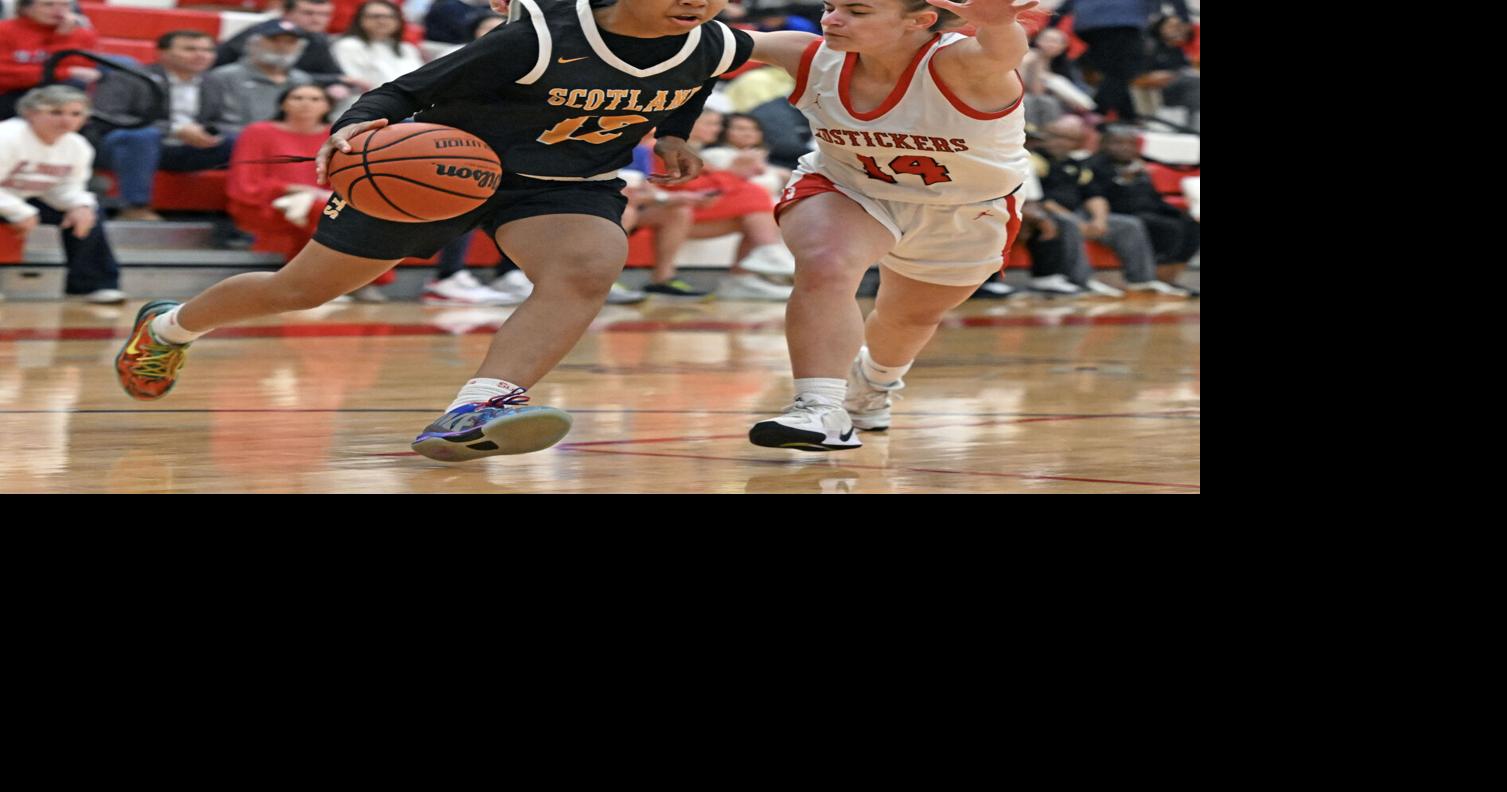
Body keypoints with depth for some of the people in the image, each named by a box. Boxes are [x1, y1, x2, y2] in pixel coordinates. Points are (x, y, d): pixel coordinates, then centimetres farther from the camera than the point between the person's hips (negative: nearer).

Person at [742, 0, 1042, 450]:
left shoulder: (957, 66, -39)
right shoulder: (814, 59, -26)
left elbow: (1004, 50, -62)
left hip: (964, 215, 0)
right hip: (847, 190, 0)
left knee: (911, 316, 25)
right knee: (825, 267, -31)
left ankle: (874, 381, 57)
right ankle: (821, 411, -26)